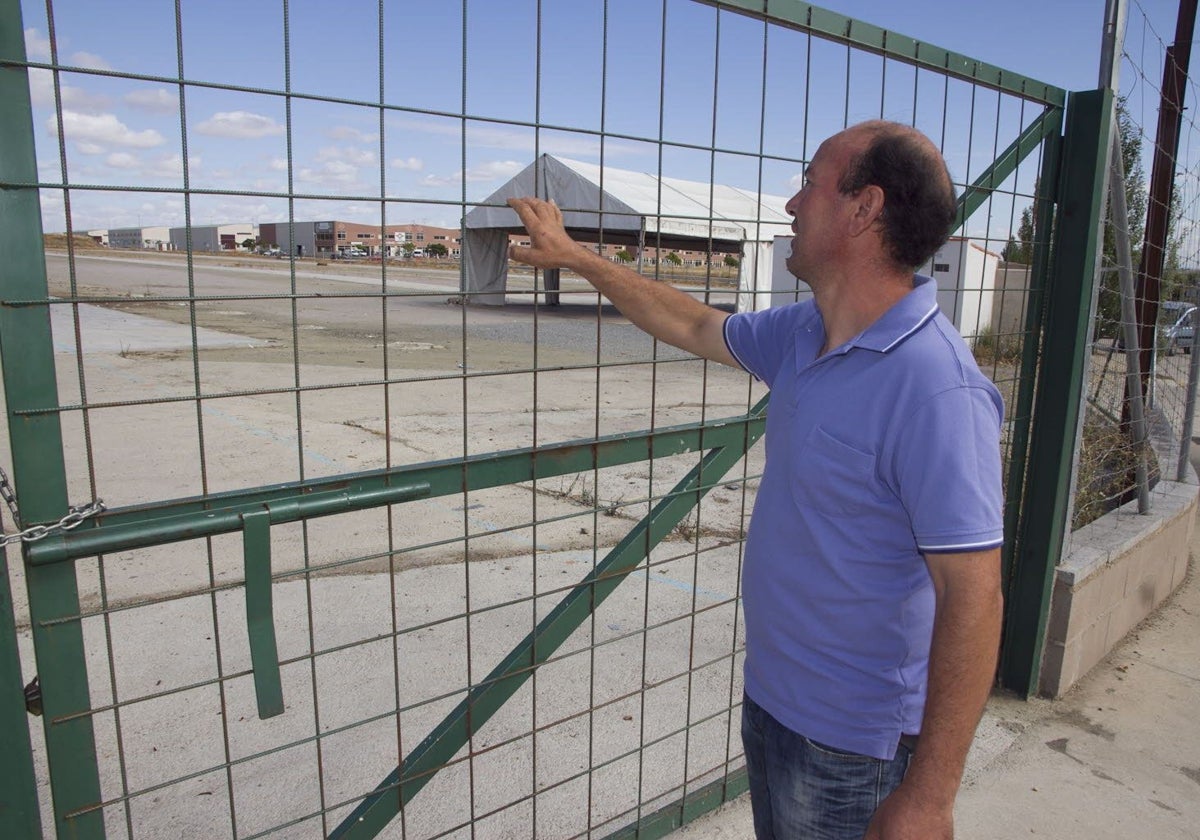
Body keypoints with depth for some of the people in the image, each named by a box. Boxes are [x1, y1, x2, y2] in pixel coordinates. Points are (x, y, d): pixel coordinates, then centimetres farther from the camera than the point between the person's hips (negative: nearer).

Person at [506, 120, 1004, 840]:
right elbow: (696, 328, 13)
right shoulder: (802, 335, -2)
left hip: (847, 739, -8)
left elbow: (973, 599, -28)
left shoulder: (937, 388, -29)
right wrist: (574, 256, 18)